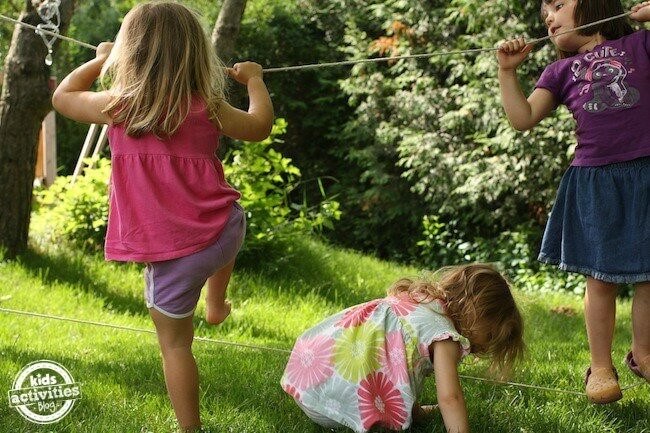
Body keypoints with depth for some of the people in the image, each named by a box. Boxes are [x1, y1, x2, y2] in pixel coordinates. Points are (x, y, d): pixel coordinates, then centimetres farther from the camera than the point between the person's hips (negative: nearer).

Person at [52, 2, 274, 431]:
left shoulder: (118, 106, -5)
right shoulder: (207, 108, -1)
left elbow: (63, 96, 14)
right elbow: (260, 126, 17)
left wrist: (100, 59, 28)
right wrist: (254, 79, 32)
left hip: (171, 251, -2)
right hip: (223, 232, 3)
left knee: (176, 344, 9)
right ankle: (216, 304, 47)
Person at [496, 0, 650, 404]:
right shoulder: (561, 71, 13)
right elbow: (523, 118, 4)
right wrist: (508, 71, -4)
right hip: (594, 182, 1)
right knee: (601, 278, 3)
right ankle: (601, 366, 14)